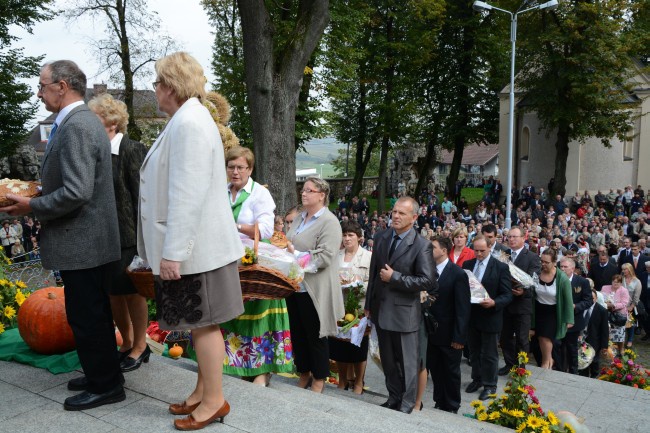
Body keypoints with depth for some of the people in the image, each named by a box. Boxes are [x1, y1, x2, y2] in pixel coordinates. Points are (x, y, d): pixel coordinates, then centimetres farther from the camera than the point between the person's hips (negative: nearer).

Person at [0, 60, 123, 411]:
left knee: (85, 317, 2)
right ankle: (104, 375, 34)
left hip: (81, 243, -10)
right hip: (90, 240, 10)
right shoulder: (83, 120, 13)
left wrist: (32, 206, -13)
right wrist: (40, 192, 14)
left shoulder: (76, 126, -19)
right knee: (95, 313, 19)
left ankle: (104, 386, 16)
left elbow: (76, 192, -26)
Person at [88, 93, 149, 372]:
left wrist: (141, 236, -15)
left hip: (127, 236, -6)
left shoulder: (131, 150, -11)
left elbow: (141, 196, -13)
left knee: (131, 292, 4)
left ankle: (139, 347, 21)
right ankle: (127, 343, 31)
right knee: (112, 292, 13)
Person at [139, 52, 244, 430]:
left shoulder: (189, 122, -17)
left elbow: (187, 195, -24)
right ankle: (204, 392, 28)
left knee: (203, 324, 1)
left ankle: (214, 401, 15)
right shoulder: (186, 120, 15)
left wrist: (173, 251, -22)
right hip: (193, 245, 10)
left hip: (195, 248, -10)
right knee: (200, 323, 16)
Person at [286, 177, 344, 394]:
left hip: (313, 290, -7)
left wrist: (296, 255, -20)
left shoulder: (329, 222, -12)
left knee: (315, 335, 6)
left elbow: (325, 256, -21)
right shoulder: (299, 218, 12)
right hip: (294, 285, 7)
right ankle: (304, 373, 33)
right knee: (297, 333, 16)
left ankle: (319, 378, 23)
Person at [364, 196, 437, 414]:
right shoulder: (381, 238, 4)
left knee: (407, 362, 8)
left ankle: (407, 405, 24)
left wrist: (394, 278, -19)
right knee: (388, 360, 19)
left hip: (404, 312, -6)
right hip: (381, 310, 6)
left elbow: (427, 281, -17)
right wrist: (369, 304, 12)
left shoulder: (422, 245, -14)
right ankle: (394, 398, 36)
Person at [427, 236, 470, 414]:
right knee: (435, 369, 15)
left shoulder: (458, 274, -14)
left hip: (449, 335, -4)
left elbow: (463, 309, -14)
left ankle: (452, 407, 29)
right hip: (433, 332, 4)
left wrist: (459, 337, -16)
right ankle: (439, 402, 33)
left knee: (451, 372, 12)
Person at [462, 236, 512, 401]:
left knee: (489, 354, 8)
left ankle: (490, 385, 23)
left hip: (490, 317, -4)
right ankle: (477, 379, 35)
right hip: (471, 316, 4)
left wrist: (494, 303, -27)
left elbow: (508, 295, -10)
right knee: (474, 351, 18)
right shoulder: (467, 264, 4)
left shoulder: (501, 267, -10)